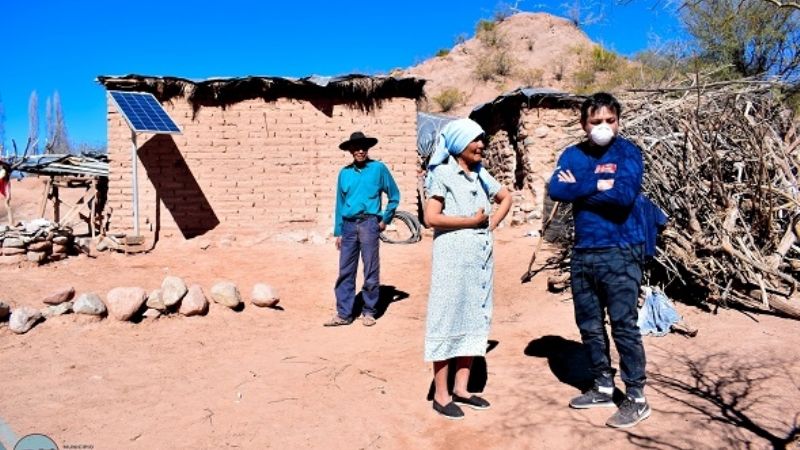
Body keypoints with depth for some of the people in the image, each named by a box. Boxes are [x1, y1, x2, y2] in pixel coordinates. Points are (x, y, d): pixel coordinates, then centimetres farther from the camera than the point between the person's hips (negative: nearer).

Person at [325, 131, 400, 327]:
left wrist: (385, 219, 4)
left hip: (369, 224, -3)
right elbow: (340, 203, 13)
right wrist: (338, 232, 11)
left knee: (371, 272, 2)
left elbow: (394, 196, 8)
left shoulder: (378, 168, 1)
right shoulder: (344, 173, 10)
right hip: (349, 225, 3)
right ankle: (343, 314, 11)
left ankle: (369, 312, 16)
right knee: (345, 272, 4)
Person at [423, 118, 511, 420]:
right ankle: (441, 394, 10)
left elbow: (506, 197, 26)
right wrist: (472, 221, -11)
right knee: (448, 323, 0)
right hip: (453, 260, -7)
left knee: (475, 320, 11)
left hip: (481, 259, 7)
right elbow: (431, 217, -18)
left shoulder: (481, 174, 11)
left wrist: (492, 224, 9)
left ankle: (461, 388, 24)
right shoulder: (443, 174, -9)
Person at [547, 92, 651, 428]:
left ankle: (637, 398, 10)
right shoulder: (573, 155, 9)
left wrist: (579, 187, -8)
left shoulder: (628, 152, -3)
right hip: (583, 252, 6)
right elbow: (556, 190, -7)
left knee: (623, 324, -4)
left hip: (620, 252, -5)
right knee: (589, 325, 13)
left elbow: (625, 195, -19)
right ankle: (603, 387, 29)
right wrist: (597, 185, -14)